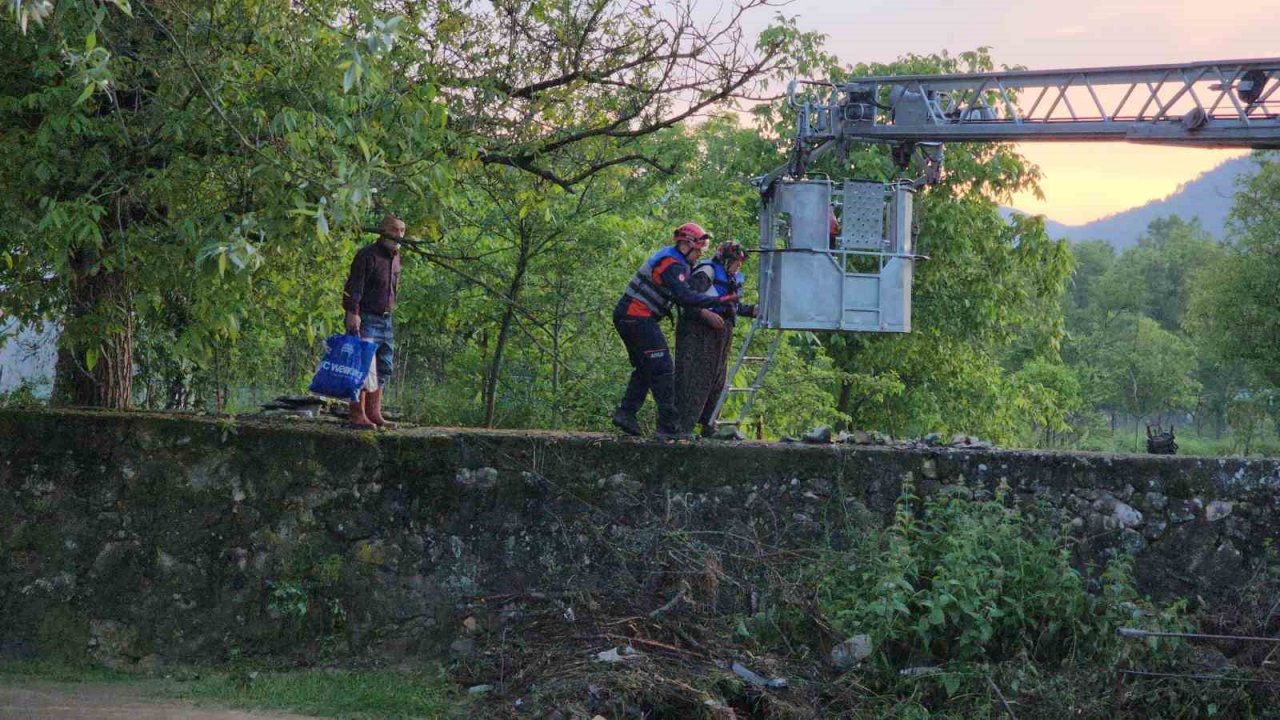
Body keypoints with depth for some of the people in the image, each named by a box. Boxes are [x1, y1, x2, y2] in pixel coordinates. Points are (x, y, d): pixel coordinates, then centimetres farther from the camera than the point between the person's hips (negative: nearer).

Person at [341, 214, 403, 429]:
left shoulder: (395, 257, 16)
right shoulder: (367, 255, -10)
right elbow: (354, 287, -17)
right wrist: (352, 313, -26)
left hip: (385, 320, 9)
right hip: (365, 319, -9)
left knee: (383, 369, 8)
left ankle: (374, 413, 14)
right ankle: (358, 415, -11)